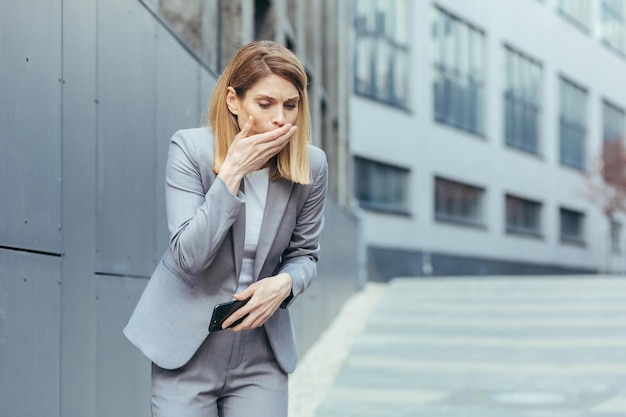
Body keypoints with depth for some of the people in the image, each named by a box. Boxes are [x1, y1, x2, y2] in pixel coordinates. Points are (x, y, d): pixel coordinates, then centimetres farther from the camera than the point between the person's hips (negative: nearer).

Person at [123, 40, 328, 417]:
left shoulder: (312, 166, -6)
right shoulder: (190, 148, -13)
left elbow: (305, 254, 7)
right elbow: (188, 256, -20)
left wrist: (285, 283, -16)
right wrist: (231, 173, -24)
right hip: (188, 346, -2)